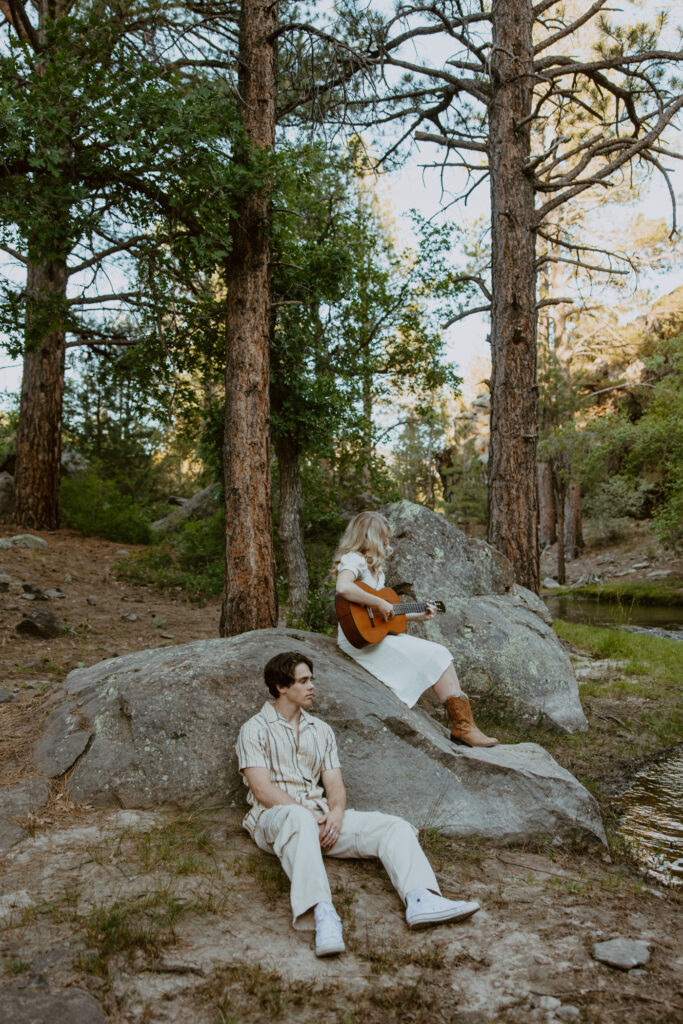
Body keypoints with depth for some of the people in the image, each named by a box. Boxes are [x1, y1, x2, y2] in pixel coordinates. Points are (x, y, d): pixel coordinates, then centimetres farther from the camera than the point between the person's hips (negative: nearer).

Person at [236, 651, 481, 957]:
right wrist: (308, 813, -18)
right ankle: (322, 914, -56)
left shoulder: (321, 730, 21)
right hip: (274, 817, -5)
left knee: (395, 826, -15)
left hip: (322, 818, 6)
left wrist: (336, 812, -11)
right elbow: (262, 789, -8)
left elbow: (335, 784, 12)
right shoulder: (255, 729, 4)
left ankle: (420, 900, -38)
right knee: (299, 820, -42)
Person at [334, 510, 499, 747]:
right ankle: (462, 726, -7)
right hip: (360, 638, -9)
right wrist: (379, 604, -25)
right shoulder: (353, 560, -9)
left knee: (440, 654, -3)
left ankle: (462, 726, -4)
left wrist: (417, 616, 20)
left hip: (380, 634, 9)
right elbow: (343, 588, -32)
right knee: (433, 657, -14)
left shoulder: (373, 566, 21)